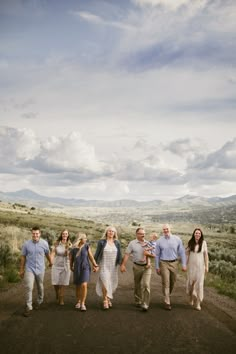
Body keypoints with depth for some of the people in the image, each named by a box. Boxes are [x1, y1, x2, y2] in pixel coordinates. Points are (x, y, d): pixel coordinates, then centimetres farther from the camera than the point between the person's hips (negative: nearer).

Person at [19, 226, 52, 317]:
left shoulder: (44, 243, -7)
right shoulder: (26, 244, -9)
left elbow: (47, 254, 11)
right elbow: (23, 257, 1)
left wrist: (50, 262, 26)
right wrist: (21, 269, 5)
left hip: (40, 269, 1)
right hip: (29, 269, -1)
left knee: (40, 287, 16)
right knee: (29, 287, -12)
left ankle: (39, 301, 39)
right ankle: (28, 307, -3)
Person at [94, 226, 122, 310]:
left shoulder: (117, 243, 5)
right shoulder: (101, 242, -3)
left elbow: (119, 255, 8)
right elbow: (97, 254, 0)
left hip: (113, 267, 3)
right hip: (104, 266, -3)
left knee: (112, 284, 7)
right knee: (105, 283, -13)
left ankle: (108, 298, 26)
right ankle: (105, 301, -4)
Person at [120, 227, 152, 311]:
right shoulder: (132, 243, -1)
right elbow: (127, 254, -5)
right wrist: (123, 265, -12)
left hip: (147, 266, 1)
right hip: (137, 266, 0)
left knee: (146, 284, -11)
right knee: (137, 285, 12)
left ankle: (145, 304, -7)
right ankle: (138, 301, 31)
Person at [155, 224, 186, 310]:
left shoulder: (177, 239, -3)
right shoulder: (159, 241, -4)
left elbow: (182, 252, 0)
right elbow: (157, 255, 2)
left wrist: (184, 265, -3)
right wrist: (157, 267, 2)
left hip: (174, 263, 2)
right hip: (164, 263, -2)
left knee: (172, 282, 16)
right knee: (166, 283, -4)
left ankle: (168, 295, 42)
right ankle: (167, 302, 5)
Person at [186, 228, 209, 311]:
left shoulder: (203, 243, -6)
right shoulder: (190, 242, -3)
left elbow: (206, 255, -1)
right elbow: (187, 254, 3)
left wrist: (206, 266, -1)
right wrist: (185, 265, 1)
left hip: (200, 266, -1)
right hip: (191, 266, 1)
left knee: (199, 284, -2)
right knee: (190, 283, 6)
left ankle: (197, 303, 8)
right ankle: (192, 298, 34)